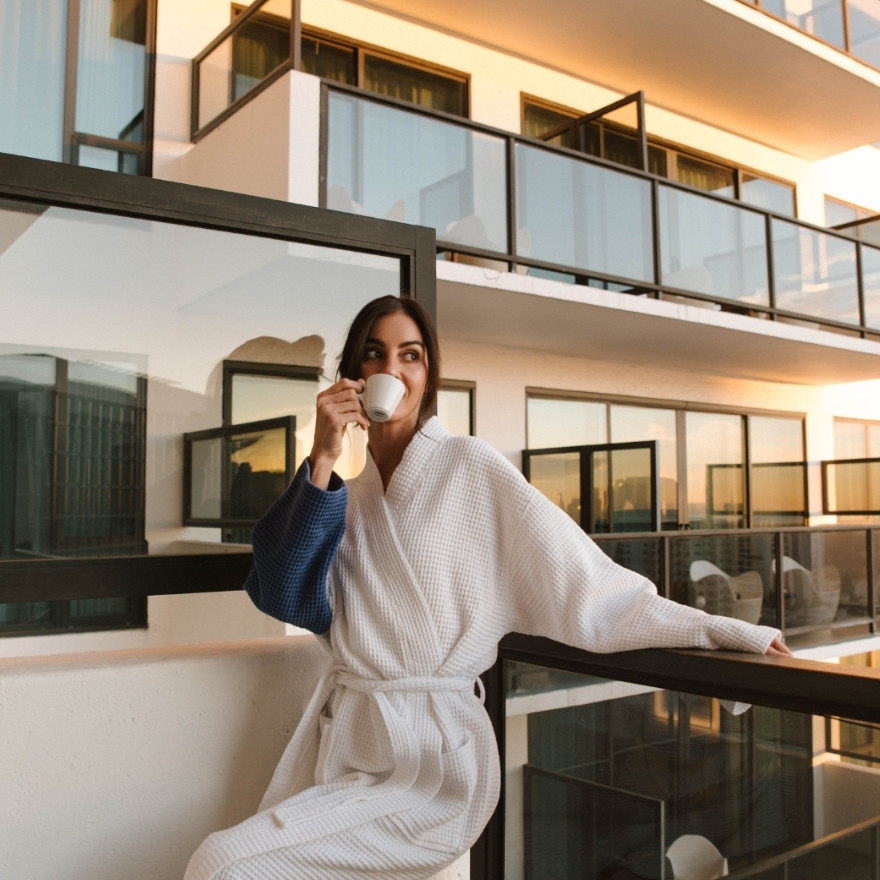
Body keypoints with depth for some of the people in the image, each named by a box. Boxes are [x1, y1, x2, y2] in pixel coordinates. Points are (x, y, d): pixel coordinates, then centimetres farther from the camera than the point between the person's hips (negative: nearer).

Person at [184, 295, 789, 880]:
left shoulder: (470, 468, -8)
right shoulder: (346, 492, 9)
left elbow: (582, 586, -9)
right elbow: (290, 598, -6)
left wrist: (723, 629, -11)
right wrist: (322, 462, -14)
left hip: (428, 758, -6)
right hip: (337, 736, 7)